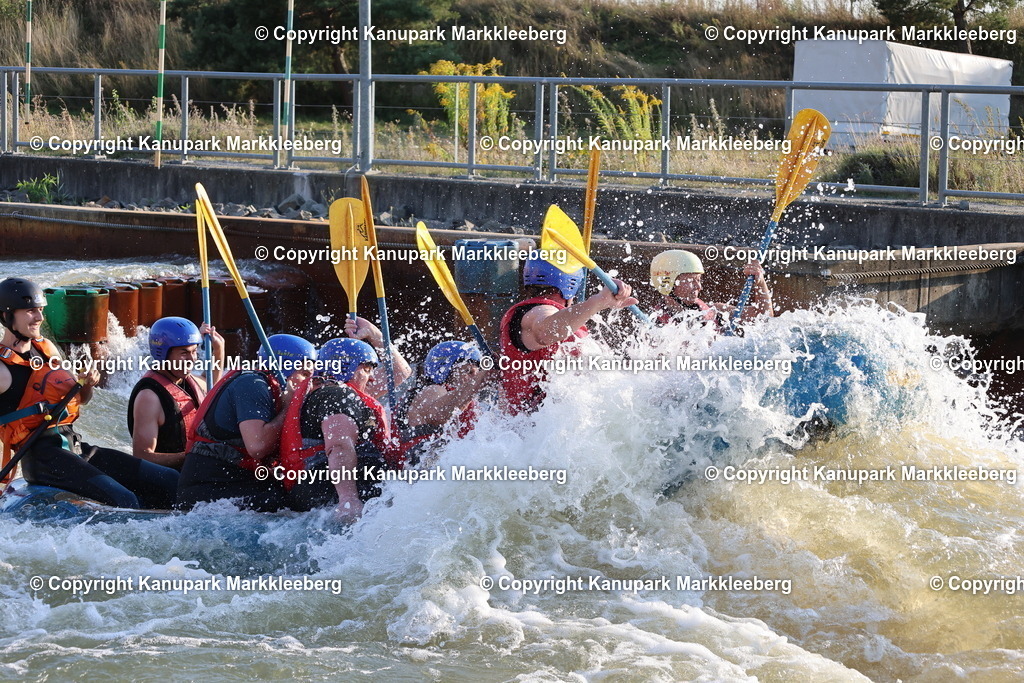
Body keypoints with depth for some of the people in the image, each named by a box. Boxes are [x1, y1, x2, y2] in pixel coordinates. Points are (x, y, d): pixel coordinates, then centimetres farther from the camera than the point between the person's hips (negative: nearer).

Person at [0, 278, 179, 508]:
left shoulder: (47, 348, 18)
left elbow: (81, 400, 29)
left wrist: (87, 384, 8)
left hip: (77, 448, 9)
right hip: (43, 457, -8)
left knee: (173, 483, -5)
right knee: (126, 502, -29)